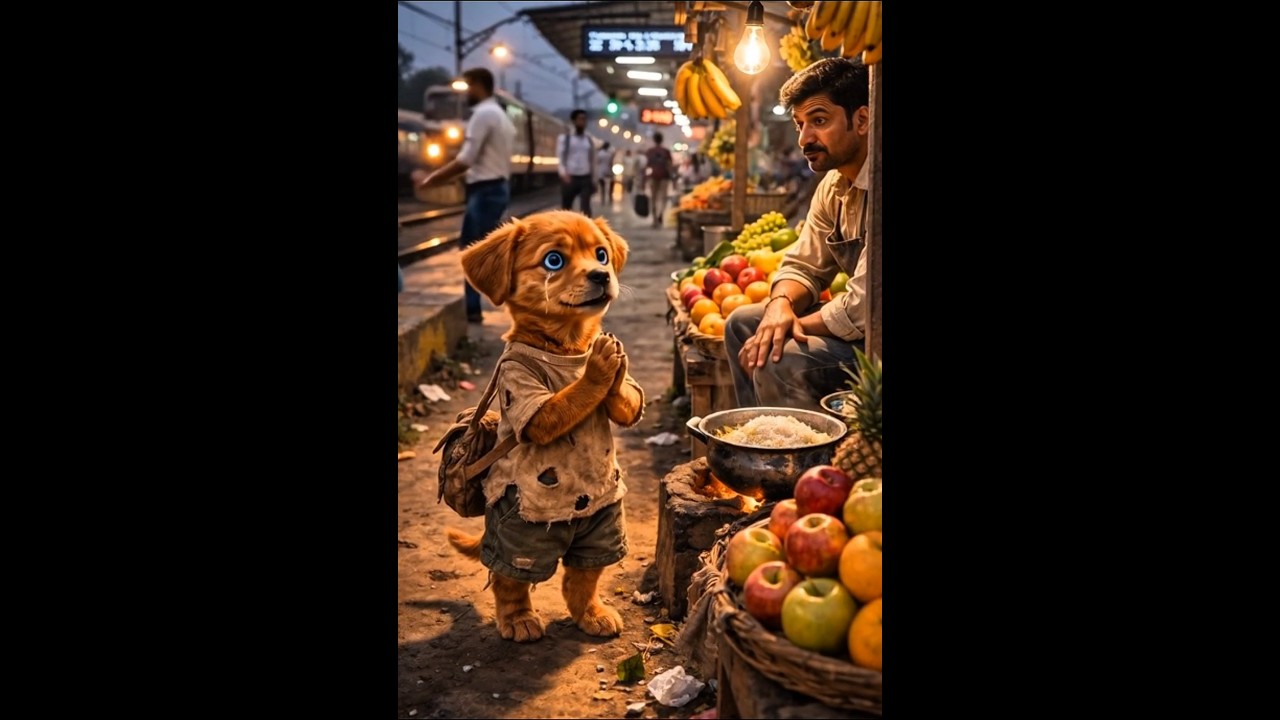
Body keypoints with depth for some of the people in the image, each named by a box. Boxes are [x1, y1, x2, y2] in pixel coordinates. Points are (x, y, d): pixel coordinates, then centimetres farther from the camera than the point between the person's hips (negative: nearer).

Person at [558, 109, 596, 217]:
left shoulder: (588, 139, 13)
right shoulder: (564, 138, 1)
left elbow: (591, 160, 16)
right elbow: (560, 158, -6)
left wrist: (593, 179, 12)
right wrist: (564, 173, -22)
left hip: (585, 178, 2)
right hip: (569, 178, -2)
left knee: (585, 208, -10)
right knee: (566, 208, 6)